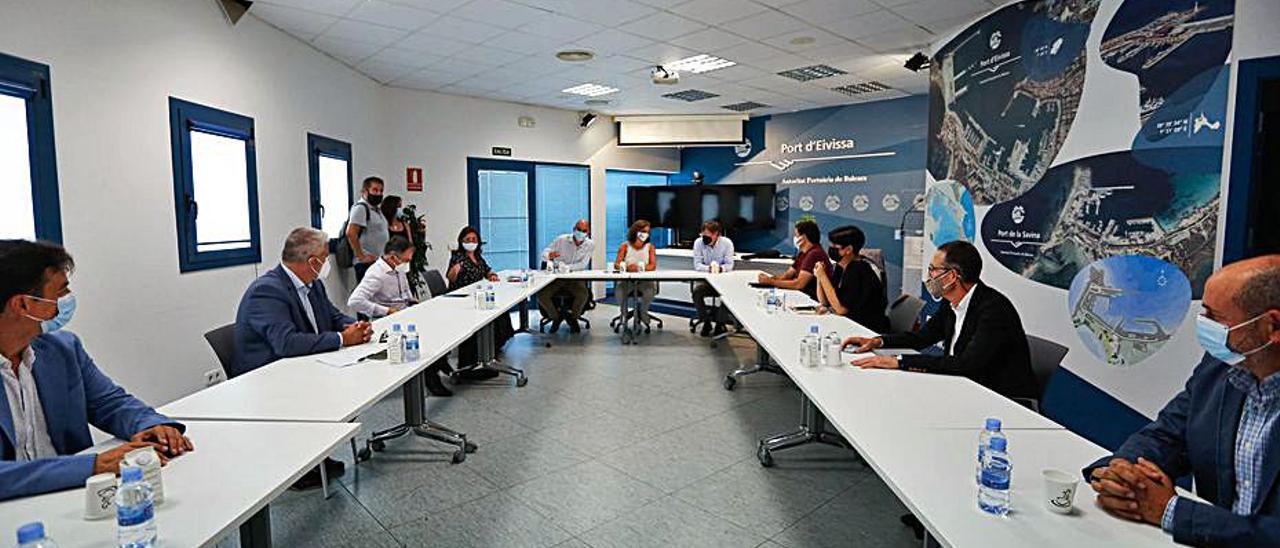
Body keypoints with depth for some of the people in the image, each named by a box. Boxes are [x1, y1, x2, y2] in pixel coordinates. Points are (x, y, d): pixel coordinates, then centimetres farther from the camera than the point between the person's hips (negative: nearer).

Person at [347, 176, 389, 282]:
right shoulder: (360, 208, -9)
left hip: (379, 261, 9)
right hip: (367, 263, -9)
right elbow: (351, 233, -20)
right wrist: (361, 256, -19)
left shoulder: (376, 209, 19)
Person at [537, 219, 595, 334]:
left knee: (584, 294, -31)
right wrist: (549, 255, -25)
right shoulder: (561, 240, 0)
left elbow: (583, 265, -11)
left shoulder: (590, 245, -1)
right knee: (541, 295, -21)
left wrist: (566, 267, -26)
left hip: (575, 278, -1)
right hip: (557, 277, 1)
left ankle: (572, 318, -1)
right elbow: (544, 254, 1)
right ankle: (556, 318, 7)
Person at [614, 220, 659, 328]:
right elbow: (617, 264, -5)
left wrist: (640, 267, -28)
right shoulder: (625, 246, 3)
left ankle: (642, 312, 2)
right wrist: (625, 267, -29)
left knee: (650, 291, -31)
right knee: (619, 291, -30)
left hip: (644, 280, 0)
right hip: (627, 280, 0)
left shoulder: (649, 247, 4)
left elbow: (653, 266, -7)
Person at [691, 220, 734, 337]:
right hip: (704, 279, 1)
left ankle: (720, 323, -5)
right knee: (696, 291, -28)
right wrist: (708, 268, -31)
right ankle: (706, 322, -8)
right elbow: (697, 265, -10)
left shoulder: (727, 243, -9)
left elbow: (729, 265, -10)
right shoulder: (698, 242, -8)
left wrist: (720, 268, -34)